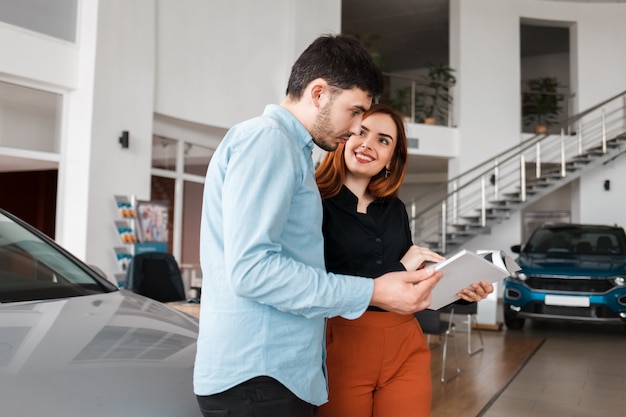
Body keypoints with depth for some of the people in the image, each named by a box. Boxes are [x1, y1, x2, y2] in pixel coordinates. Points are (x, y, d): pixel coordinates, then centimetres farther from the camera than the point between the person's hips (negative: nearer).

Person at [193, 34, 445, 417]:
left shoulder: (291, 151, 19)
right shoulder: (265, 138, -12)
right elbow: (250, 268, -22)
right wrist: (371, 293, -19)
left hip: (285, 370, 10)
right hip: (256, 376, -10)